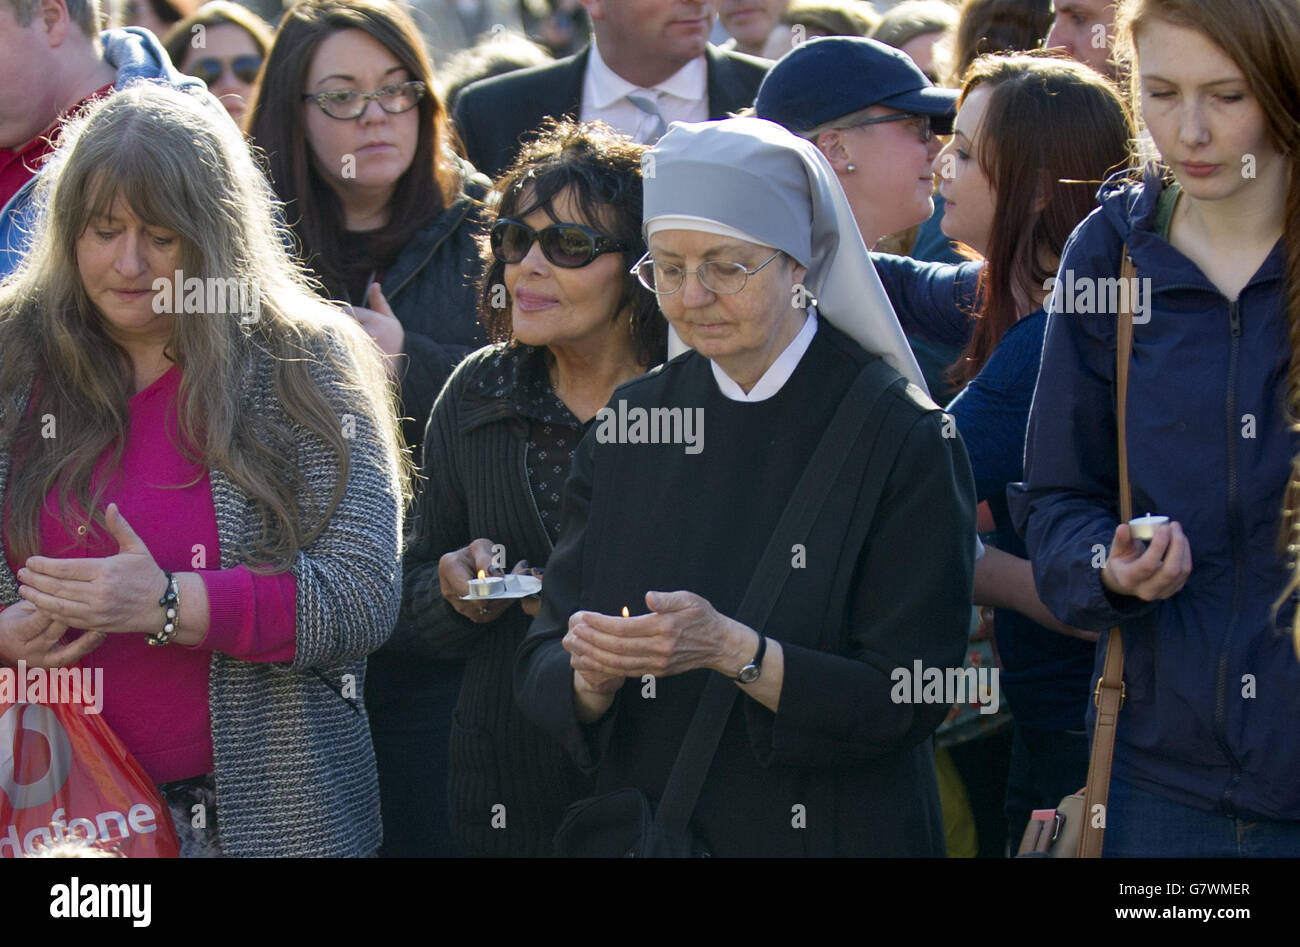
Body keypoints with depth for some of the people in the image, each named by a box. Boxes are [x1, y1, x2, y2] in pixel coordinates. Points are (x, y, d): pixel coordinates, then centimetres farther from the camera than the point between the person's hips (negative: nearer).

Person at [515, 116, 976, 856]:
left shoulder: (901, 436, -13)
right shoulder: (630, 425, 1)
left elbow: (909, 701, -16)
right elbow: (542, 669, 1)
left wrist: (733, 650, -27)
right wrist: (591, 674, -21)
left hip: (832, 834, -4)